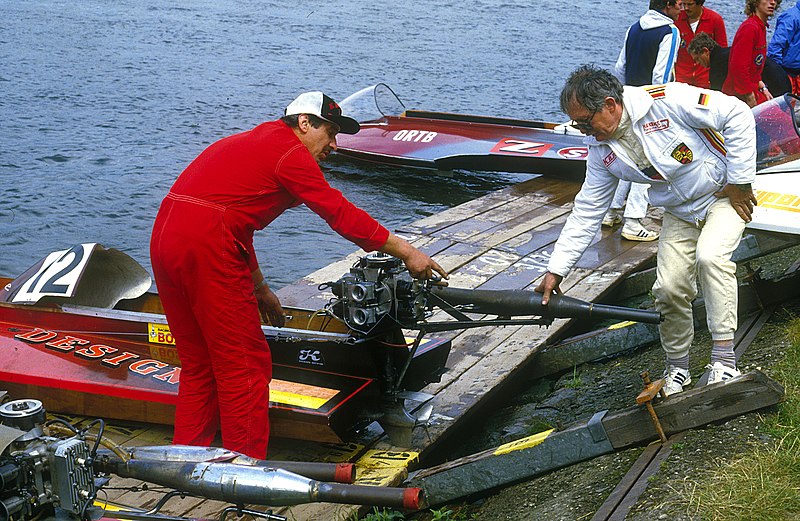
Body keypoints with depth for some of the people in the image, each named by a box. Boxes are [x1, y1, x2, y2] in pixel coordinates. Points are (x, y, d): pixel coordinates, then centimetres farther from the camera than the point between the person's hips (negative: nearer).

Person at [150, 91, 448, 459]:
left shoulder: (250, 142, 27)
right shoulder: (289, 152, -1)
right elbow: (341, 213, -5)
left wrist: (259, 288, 36)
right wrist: (406, 252, 2)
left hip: (164, 236, 9)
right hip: (206, 248, -9)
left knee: (198, 365, 18)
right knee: (245, 366, 1)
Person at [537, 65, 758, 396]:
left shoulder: (666, 101, -27)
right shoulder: (602, 151, -7)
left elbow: (737, 114, -23)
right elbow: (586, 212, -2)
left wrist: (740, 181, -20)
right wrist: (556, 269, -6)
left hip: (723, 194, -5)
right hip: (679, 213, 5)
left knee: (710, 256, -30)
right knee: (669, 288, -7)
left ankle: (724, 359, -23)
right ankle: (677, 369, 15)